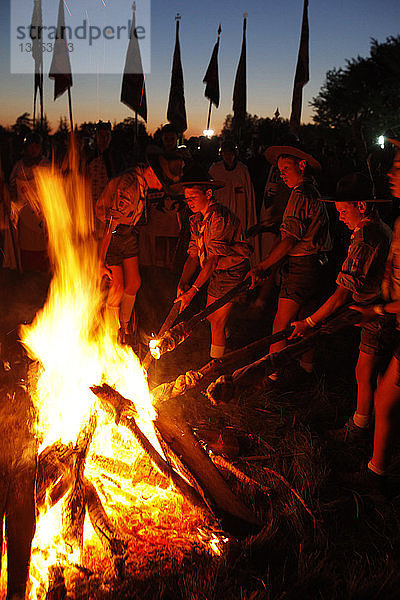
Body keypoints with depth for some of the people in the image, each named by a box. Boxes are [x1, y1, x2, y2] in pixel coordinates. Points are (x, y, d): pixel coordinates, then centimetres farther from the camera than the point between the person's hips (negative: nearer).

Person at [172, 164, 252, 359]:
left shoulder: (220, 218, -24)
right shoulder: (196, 220, 5)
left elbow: (212, 260, -28)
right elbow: (193, 256, 1)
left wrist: (193, 290, -32)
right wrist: (183, 284, -14)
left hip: (233, 272, -9)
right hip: (216, 273, 9)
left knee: (217, 322, -8)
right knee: (211, 317, 16)